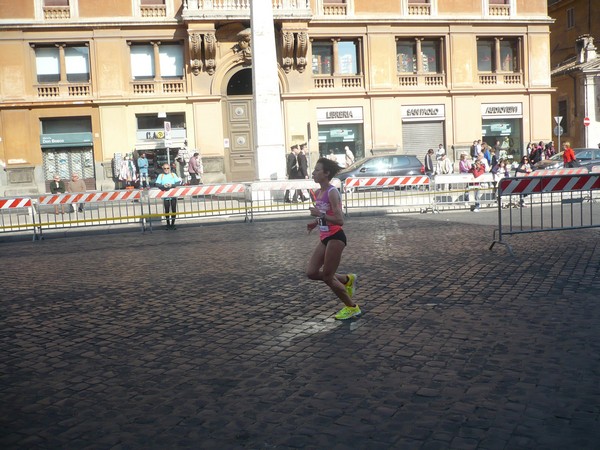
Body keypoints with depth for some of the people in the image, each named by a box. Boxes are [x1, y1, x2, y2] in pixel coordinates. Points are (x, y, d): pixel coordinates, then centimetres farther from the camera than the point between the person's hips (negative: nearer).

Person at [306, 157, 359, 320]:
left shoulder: (332, 192, -17)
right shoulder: (318, 193, 9)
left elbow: (340, 220, -22)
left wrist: (320, 215, -27)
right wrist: (315, 223, 6)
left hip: (335, 238, -9)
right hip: (325, 238, 9)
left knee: (327, 277, -2)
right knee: (311, 273, 6)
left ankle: (352, 308, 15)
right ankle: (347, 279, 23)